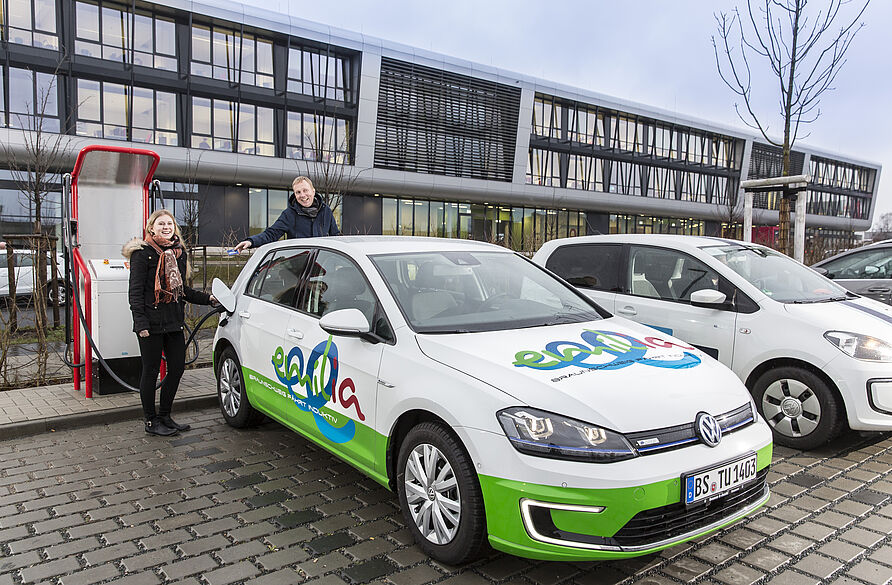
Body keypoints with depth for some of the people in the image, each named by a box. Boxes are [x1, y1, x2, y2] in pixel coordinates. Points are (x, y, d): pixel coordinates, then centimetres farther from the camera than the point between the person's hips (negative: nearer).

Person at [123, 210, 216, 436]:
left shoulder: (179, 252, 14)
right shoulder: (143, 253, -6)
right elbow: (135, 291, -10)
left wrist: (208, 298, 10)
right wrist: (140, 322, -17)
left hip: (174, 322, 7)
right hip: (151, 322, -7)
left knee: (177, 368, 9)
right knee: (151, 371, 3)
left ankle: (164, 416, 26)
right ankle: (151, 421, 17)